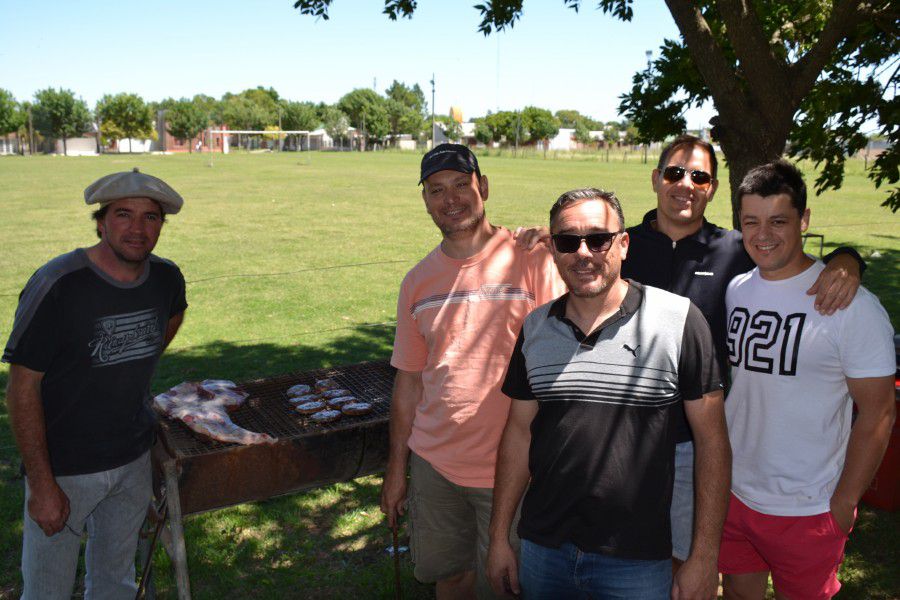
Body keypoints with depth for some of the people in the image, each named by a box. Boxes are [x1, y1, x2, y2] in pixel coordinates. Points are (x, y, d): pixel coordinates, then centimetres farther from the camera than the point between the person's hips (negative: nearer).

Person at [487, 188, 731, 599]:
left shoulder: (679, 321, -11)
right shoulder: (536, 327, 1)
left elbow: (711, 440, -7)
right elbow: (519, 431, 7)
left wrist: (704, 557, -8)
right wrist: (499, 538, 7)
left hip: (638, 561, -3)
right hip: (542, 550, 4)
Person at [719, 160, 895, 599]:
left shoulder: (852, 306, -15)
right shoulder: (734, 291, 0)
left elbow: (877, 414, -11)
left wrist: (843, 504, -10)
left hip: (807, 510, -4)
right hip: (733, 495, 5)